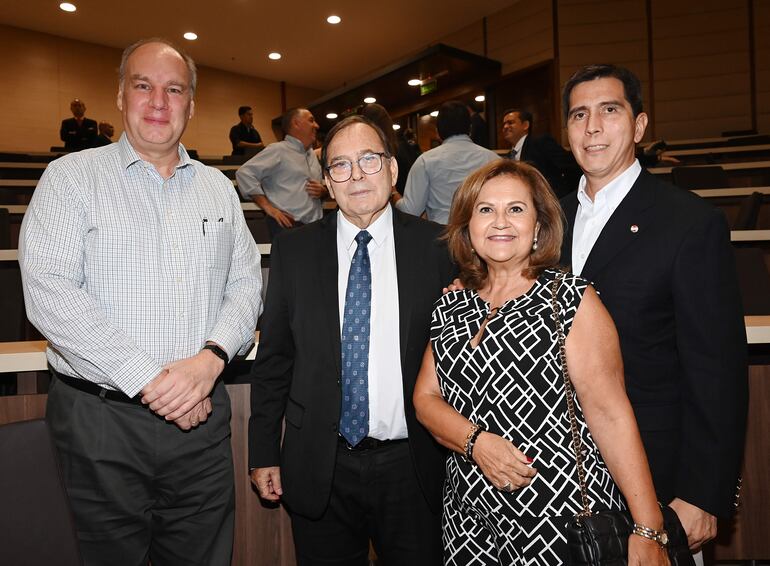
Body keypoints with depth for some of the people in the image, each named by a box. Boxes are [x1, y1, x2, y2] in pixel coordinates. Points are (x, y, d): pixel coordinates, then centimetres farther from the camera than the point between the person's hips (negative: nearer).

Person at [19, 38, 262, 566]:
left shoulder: (218, 188, 11)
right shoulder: (72, 176, -2)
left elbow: (246, 284, 6)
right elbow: (49, 293, -13)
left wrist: (212, 358, -14)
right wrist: (150, 380, -17)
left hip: (202, 416, 3)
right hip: (102, 421, -3)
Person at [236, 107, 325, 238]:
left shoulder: (312, 154, 19)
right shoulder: (278, 150, -4)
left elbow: (324, 188, 27)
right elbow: (244, 173, -12)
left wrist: (322, 191, 2)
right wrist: (268, 207, -14)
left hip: (314, 226, 7)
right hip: (288, 227, -7)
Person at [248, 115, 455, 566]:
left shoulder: (436, 248, -3)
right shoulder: (294, 250, 1)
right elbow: (273, 359, 3)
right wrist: (264, 452, 4)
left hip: (412, 466, -1)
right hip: (319, 469, 1)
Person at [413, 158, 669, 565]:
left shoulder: (571, 300, -10)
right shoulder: (450, 307, 4)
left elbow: (609, 413, -13)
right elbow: (425, 399, 3)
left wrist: (648, 531, -15)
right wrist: (475, 441, -15)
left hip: (563, 518, -4)